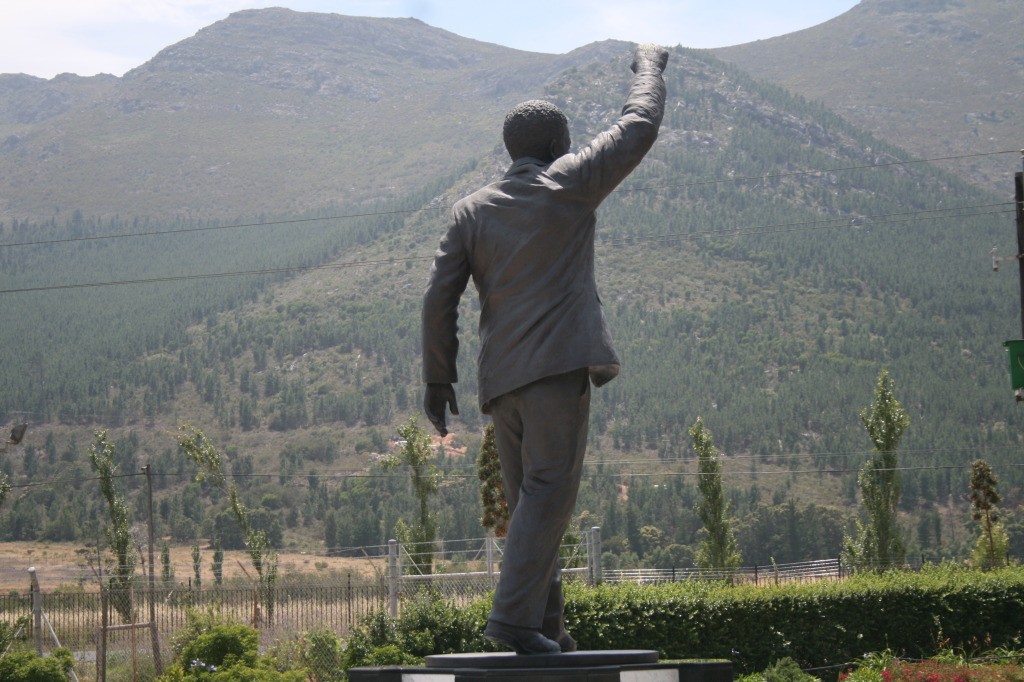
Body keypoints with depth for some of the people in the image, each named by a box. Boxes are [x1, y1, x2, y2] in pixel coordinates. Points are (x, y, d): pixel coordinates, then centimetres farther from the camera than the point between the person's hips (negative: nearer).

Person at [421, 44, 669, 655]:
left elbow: (441, 298, 8)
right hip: (559, 362, -6)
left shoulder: (471, 211, 14)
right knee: (549, 491, -11)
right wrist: (649, 65, 29)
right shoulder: (570, 183, 4)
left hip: (502, 375, 6)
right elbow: (639, 128, 12)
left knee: (529, 500, 12)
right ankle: (516, 616, -22)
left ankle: (546, 623, 13)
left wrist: (438, 378, 13)